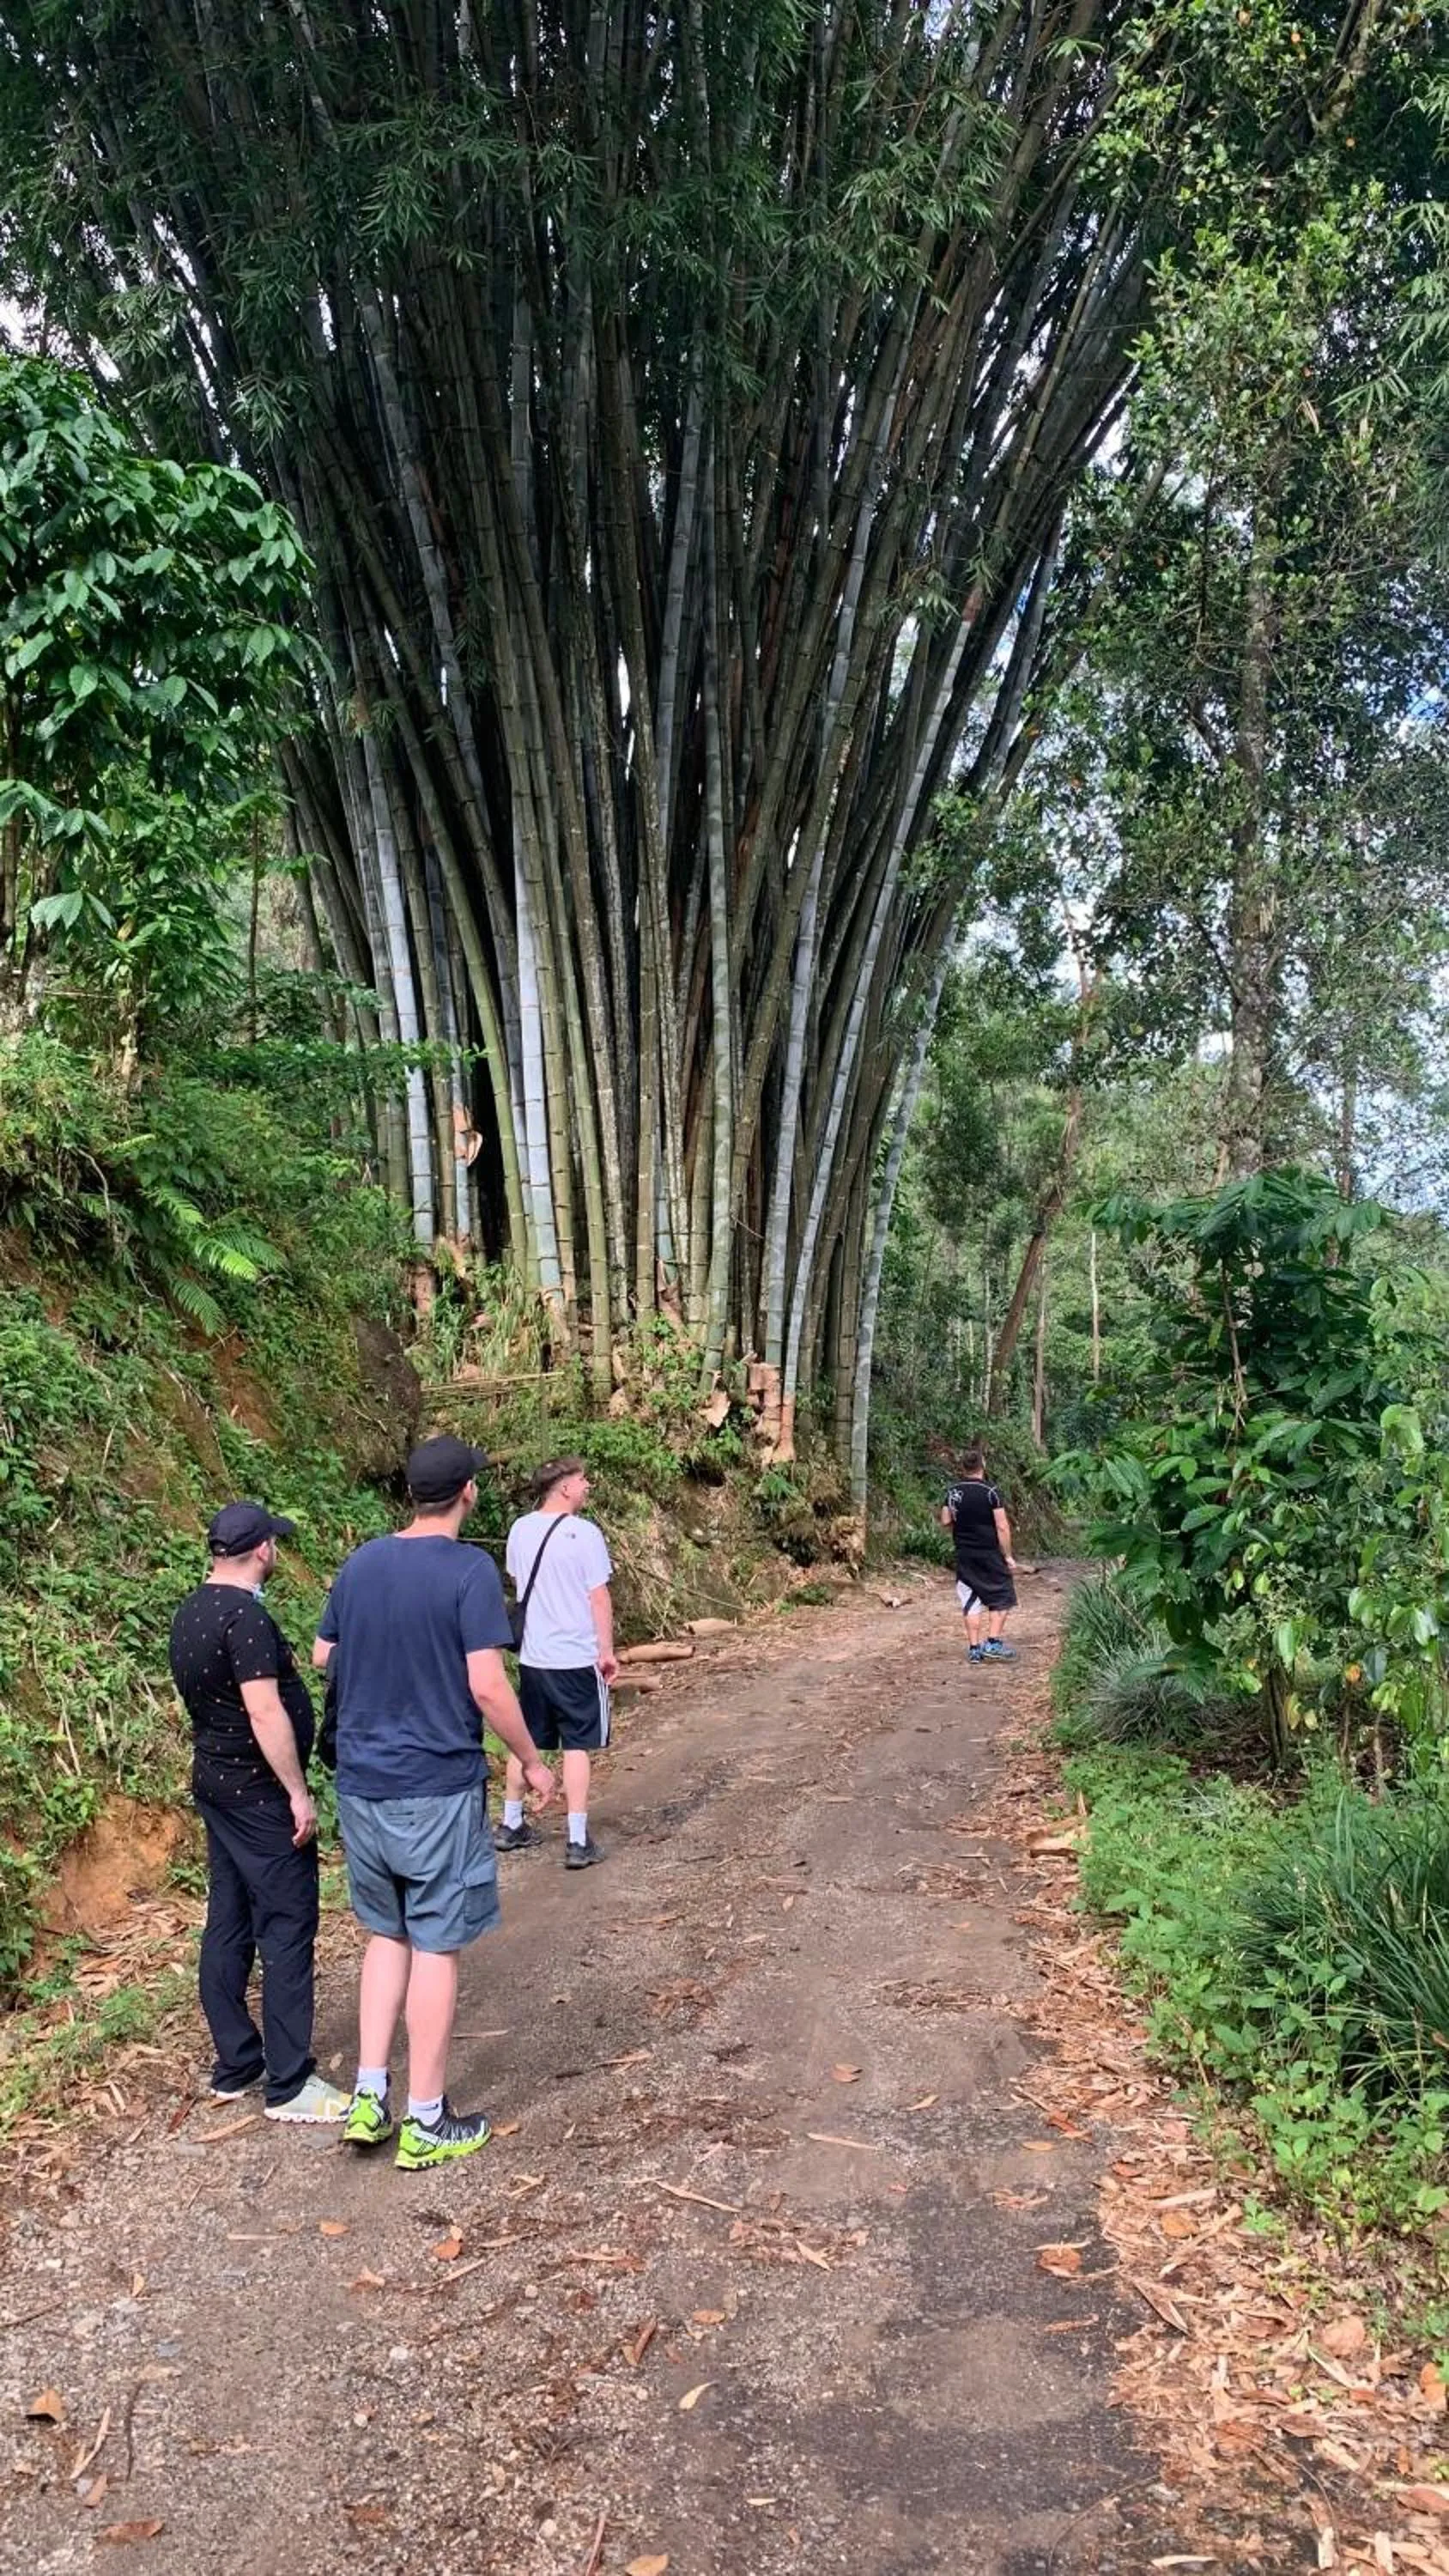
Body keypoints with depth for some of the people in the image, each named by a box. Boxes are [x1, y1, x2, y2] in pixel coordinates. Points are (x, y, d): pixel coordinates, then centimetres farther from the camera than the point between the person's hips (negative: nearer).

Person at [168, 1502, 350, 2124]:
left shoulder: (191, 1612, 8)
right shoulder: (244, 1615, -21)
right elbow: (265, 1711, -25)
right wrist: (298, 1793, -21)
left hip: (215, 1781, 10)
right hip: (259, 1791, -10)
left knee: (228, 1926, 14)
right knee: (287, 1931, -2)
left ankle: (234, 2068, 23)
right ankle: (289, 2085, 4)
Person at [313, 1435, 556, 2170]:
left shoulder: (360, 1563, 2)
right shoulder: (470, 1570, -15)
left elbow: (323, 1658, 13)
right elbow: (486, 1686, -18)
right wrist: (531, 1760, -5)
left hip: (361, 1784, 6)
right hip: (438, 1788, -5)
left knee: (385, 1934, 20)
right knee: (434, 1947, 6)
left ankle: (369, 2097, 21)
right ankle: (426, 2122, 16)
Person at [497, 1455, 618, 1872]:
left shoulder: (520, 1530, 2)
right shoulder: (584, 1533, -15)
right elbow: (599, 1598, -14)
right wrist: (607, 1651, -5)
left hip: (532, 1655, 5)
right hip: (577, 1657, -5)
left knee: (526, 1741, 18)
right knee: (577, 1746, 2)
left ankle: (511, 1825, 28)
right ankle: (578, 1840, 3)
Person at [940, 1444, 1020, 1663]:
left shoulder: (953, 1491, 1)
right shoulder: (990, 1492, -13)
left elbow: (945, 1522, 8)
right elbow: (1002, 1527, -14)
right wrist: (1008, 1556, -8)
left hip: (964, 1554, 5)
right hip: (989, 1553, -5)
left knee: (971, 1601, 10)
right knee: (1001, 1597, 8)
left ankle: (975, 1648, 10)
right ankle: (993, 1643, 0)